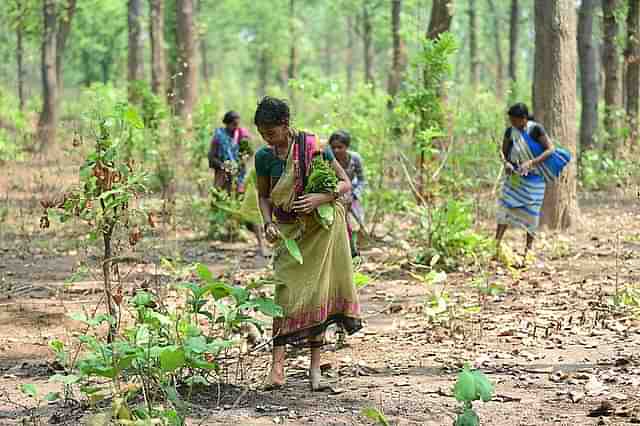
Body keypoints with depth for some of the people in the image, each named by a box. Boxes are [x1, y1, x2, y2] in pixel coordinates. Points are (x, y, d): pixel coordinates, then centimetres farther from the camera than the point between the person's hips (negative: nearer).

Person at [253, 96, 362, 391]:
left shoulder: (312, 146, -11)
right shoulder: (264, 157, -3)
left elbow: (345, 183, -6)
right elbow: (264, 196, 10)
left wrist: (319, 198, -22)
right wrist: (268, 224, -9)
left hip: (322, 227, -2)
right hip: (289, 231, 2)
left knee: (318, 291, 0)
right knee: (285, 291, -11)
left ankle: (315, 366, 6)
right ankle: (278, 363, -10)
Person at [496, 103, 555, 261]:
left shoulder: (535, 129, -13)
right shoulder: (510, 132, -1)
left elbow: (550, 149, -15)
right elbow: (504, 152, 9)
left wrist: (531, 163, -24)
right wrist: (506, 163, -14)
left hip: (533, 178, -3)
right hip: (514, 177, 3)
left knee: (531, 212, 3)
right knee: (505, 207, -7)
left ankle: (529, 249, 13)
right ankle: (496, 245, -9)